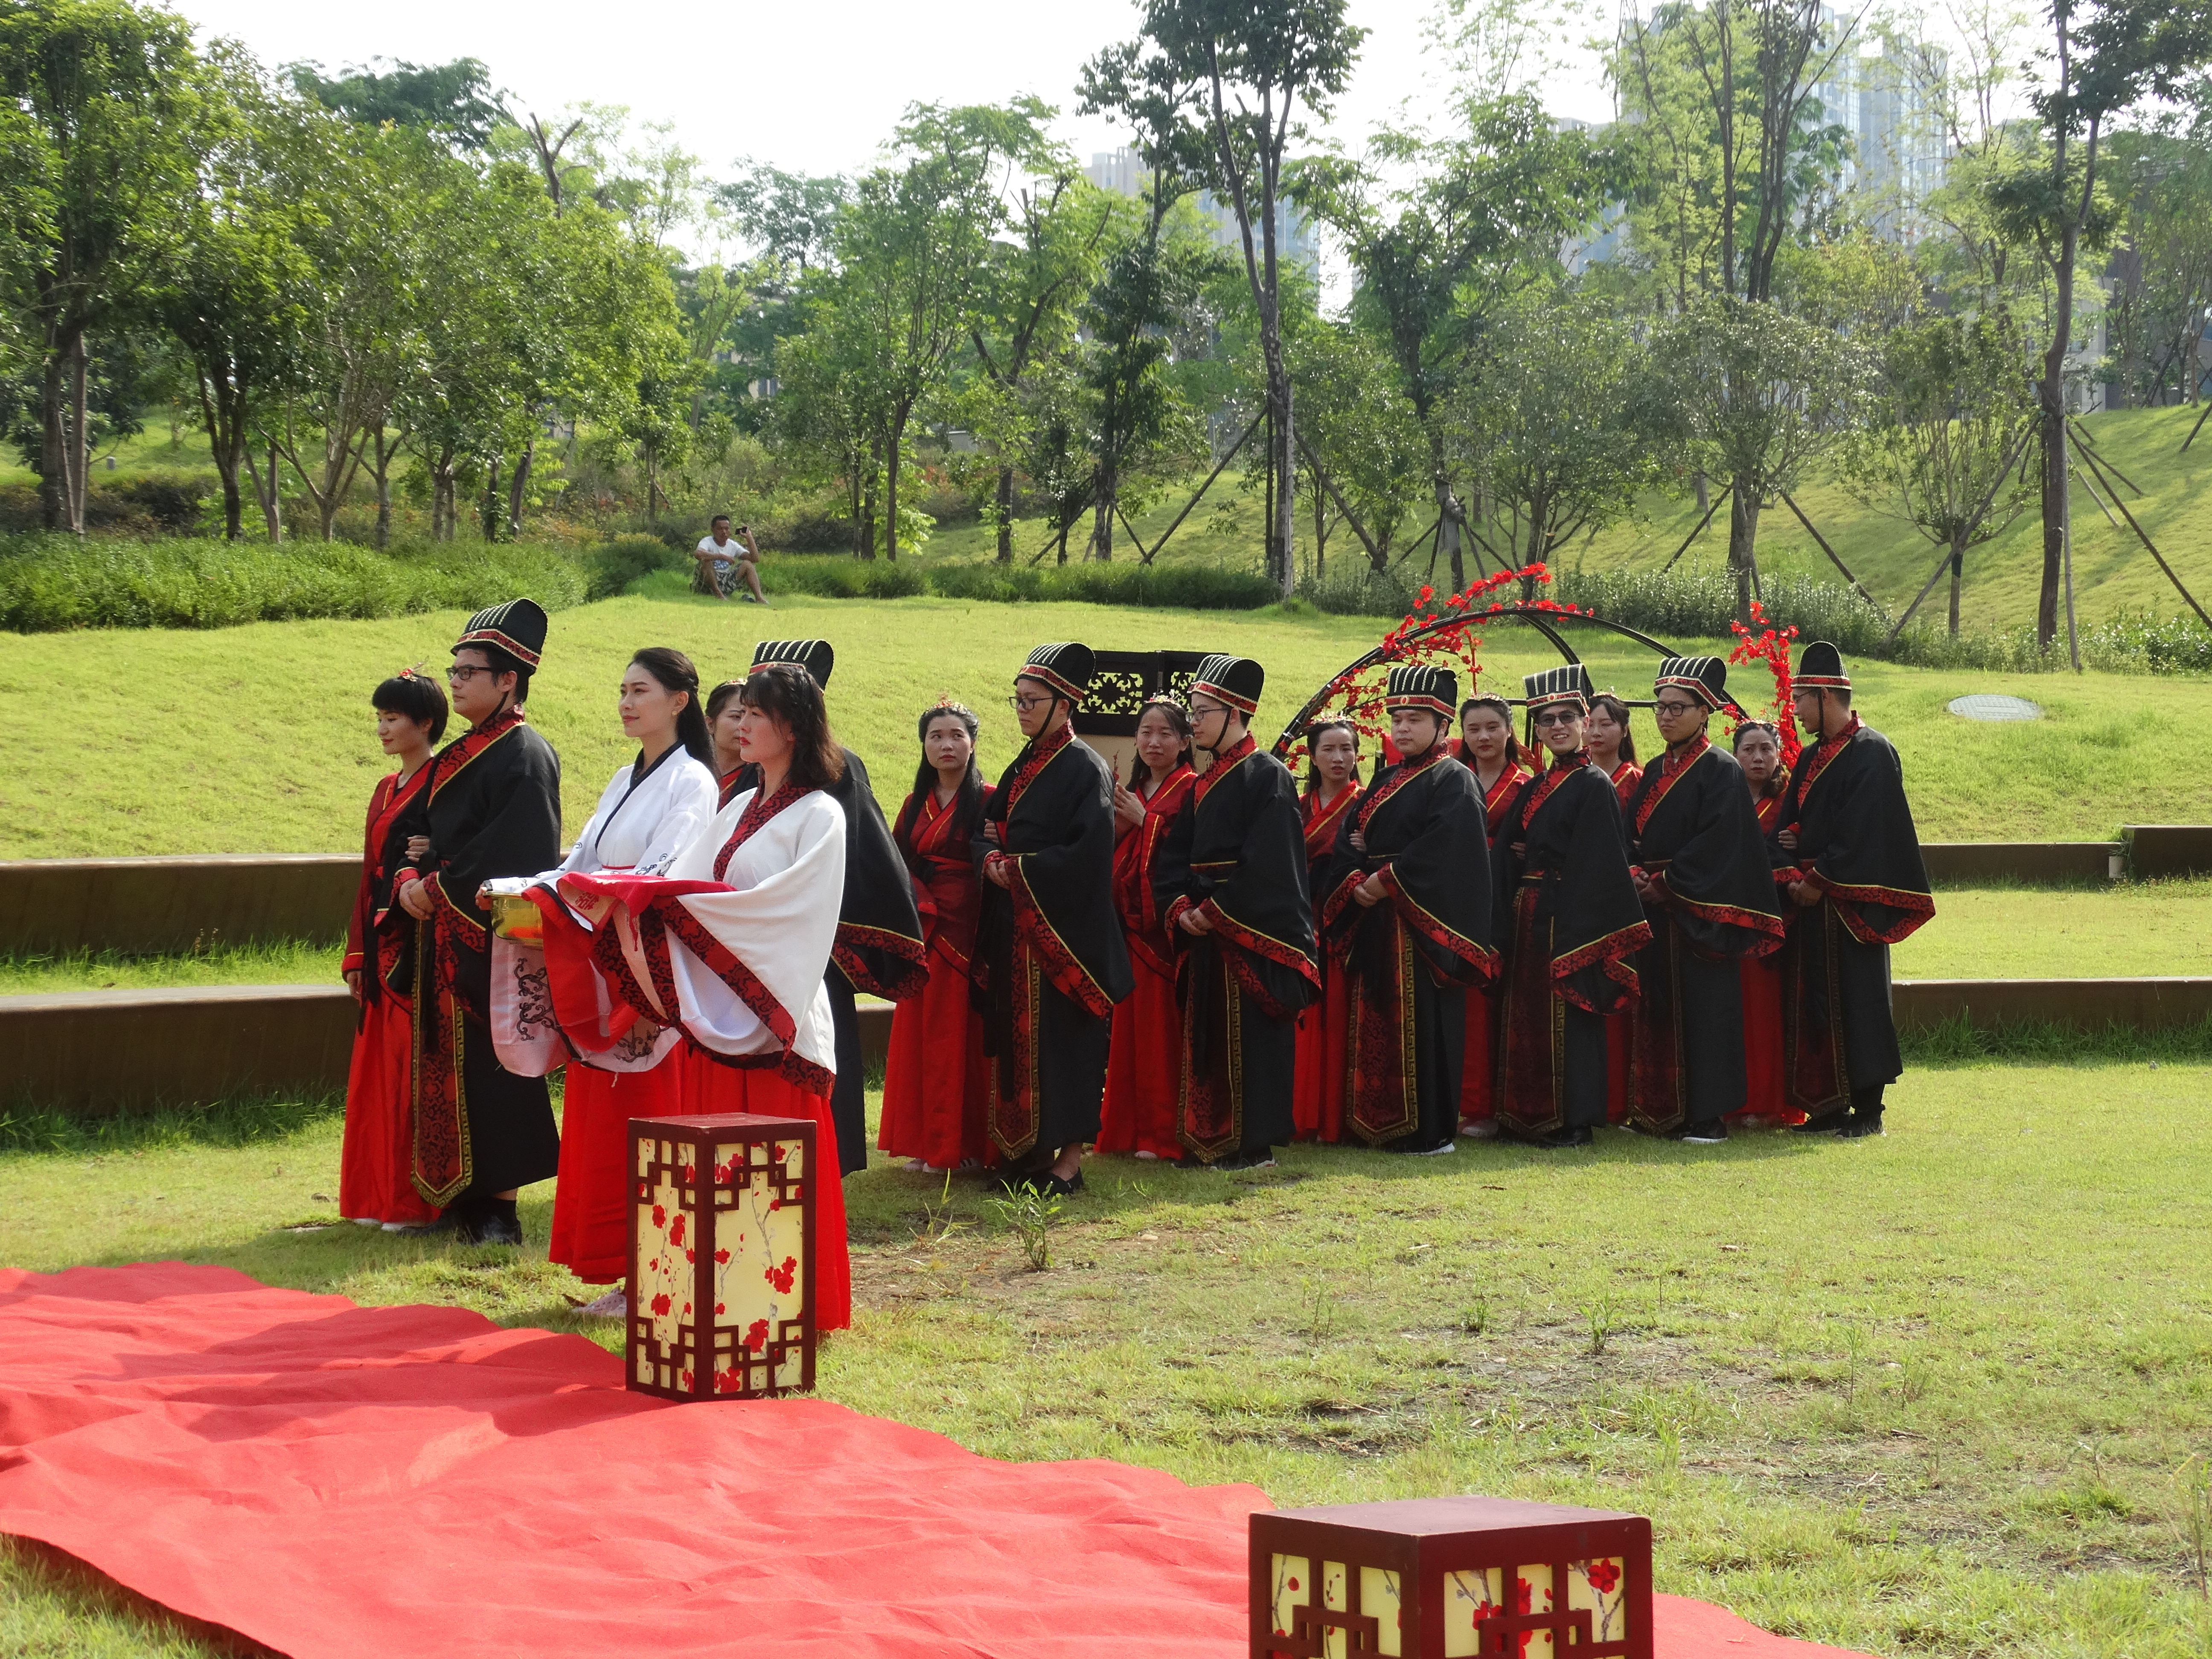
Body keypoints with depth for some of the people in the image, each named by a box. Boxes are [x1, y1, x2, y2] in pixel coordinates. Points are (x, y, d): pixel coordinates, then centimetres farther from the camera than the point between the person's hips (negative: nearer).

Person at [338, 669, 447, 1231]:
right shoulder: (386, 790, 17)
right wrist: (357, 953, 14)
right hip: (381, 947, 9)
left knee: (413, 1072, -6)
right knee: (376, 1073, 9)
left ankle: (418, 1201, -2)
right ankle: (381, 1196, 15)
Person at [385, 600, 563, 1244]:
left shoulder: (525, 756, -10)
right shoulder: (456, 757, 17)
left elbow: (513, 853, -19)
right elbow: (410, 827, 16)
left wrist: (438, 887, -14)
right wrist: (411, 880, -4)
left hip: (492, 939, -9)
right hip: (442, 940, 9)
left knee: (488, 1065, -8)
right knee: (448, 1064, 9)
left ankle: (498, 1205, -4)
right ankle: (460, 1197, 15)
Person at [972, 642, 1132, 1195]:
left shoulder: (1084, 768, -9)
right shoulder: (1020, 770, 16)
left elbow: (1088, 852, -19)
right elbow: (988, 832, 17)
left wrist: (1020, 869, -16)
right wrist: (993, 861, -5)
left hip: (1065, 930, -8)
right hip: (1015, 930, 8)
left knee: (1062, 1040, -6)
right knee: (1019, 1041, 8)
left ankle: (1070, 1159, -2)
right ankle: (1030, 1151, 13)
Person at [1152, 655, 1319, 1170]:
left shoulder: (1268, 777, -9)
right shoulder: (1204, 785, 16)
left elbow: (1268, 864, -18)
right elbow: (1175, 856, 13)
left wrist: (1217, 911, -17)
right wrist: (1181, 908, -5)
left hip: (1252, 935, -8)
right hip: (1205, 934, 8)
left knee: (1249, 1037, -5)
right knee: (1208, 1039, 10)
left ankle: (1254, 1144, 0)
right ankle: (1211, 1138, 16)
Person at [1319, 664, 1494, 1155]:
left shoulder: (1454, 782, -5)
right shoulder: (1386, 781, 18)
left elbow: (1442, 850, -19)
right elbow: (1349, 836, 12)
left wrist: (1386, 881, -18)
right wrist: (1356, 882, -7)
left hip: (1423, 924, -8)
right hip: (1377, 921, 8)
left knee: (1421, 1024, -8)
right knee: (1377, 1023, 8)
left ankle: (1431, 1131, -3)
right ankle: (1382, 1123, 15)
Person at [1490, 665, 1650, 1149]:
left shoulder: (1594, 786, -8)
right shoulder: (1535, 789, 15)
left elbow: (1597, 867, -14)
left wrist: (1577, 935, -20)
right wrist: (1510, 921, 5)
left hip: (1569, 919, -8)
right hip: (1528, 919, 8)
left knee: (1564, 1015, -4)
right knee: (1527, 1014, 10)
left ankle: (1573, 1122, 1)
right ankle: (1532, 1115, 17)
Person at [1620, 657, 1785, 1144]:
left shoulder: (1720, 770, -6)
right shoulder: (1655, 772, 15)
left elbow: (1717, 844, -14)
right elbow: (1632, 834, 15)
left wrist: (1664, 883, -15)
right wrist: (1636, 875, -5)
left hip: (1699, 913, -7)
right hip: (1653, 910, 7)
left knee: (1702, 1008, -5)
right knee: (1657, 1008, 7)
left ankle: (1708, 1115, -2)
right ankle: (1660, 1110, 13)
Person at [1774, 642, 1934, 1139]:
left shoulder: (1871, 753, -10)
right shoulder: (1812, 758, 16)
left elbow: (1861, 835, -17)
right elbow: (1793, 823, 19)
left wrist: (1819, 881, -16)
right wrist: (1788, 854, -2)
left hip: (1850, 904, -8)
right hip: (1810, 898, 8)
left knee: (1855, 1002, -5)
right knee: (1815, 1005, 8)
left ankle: (1867, 1110, -1)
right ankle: (1829, 1106, 14)